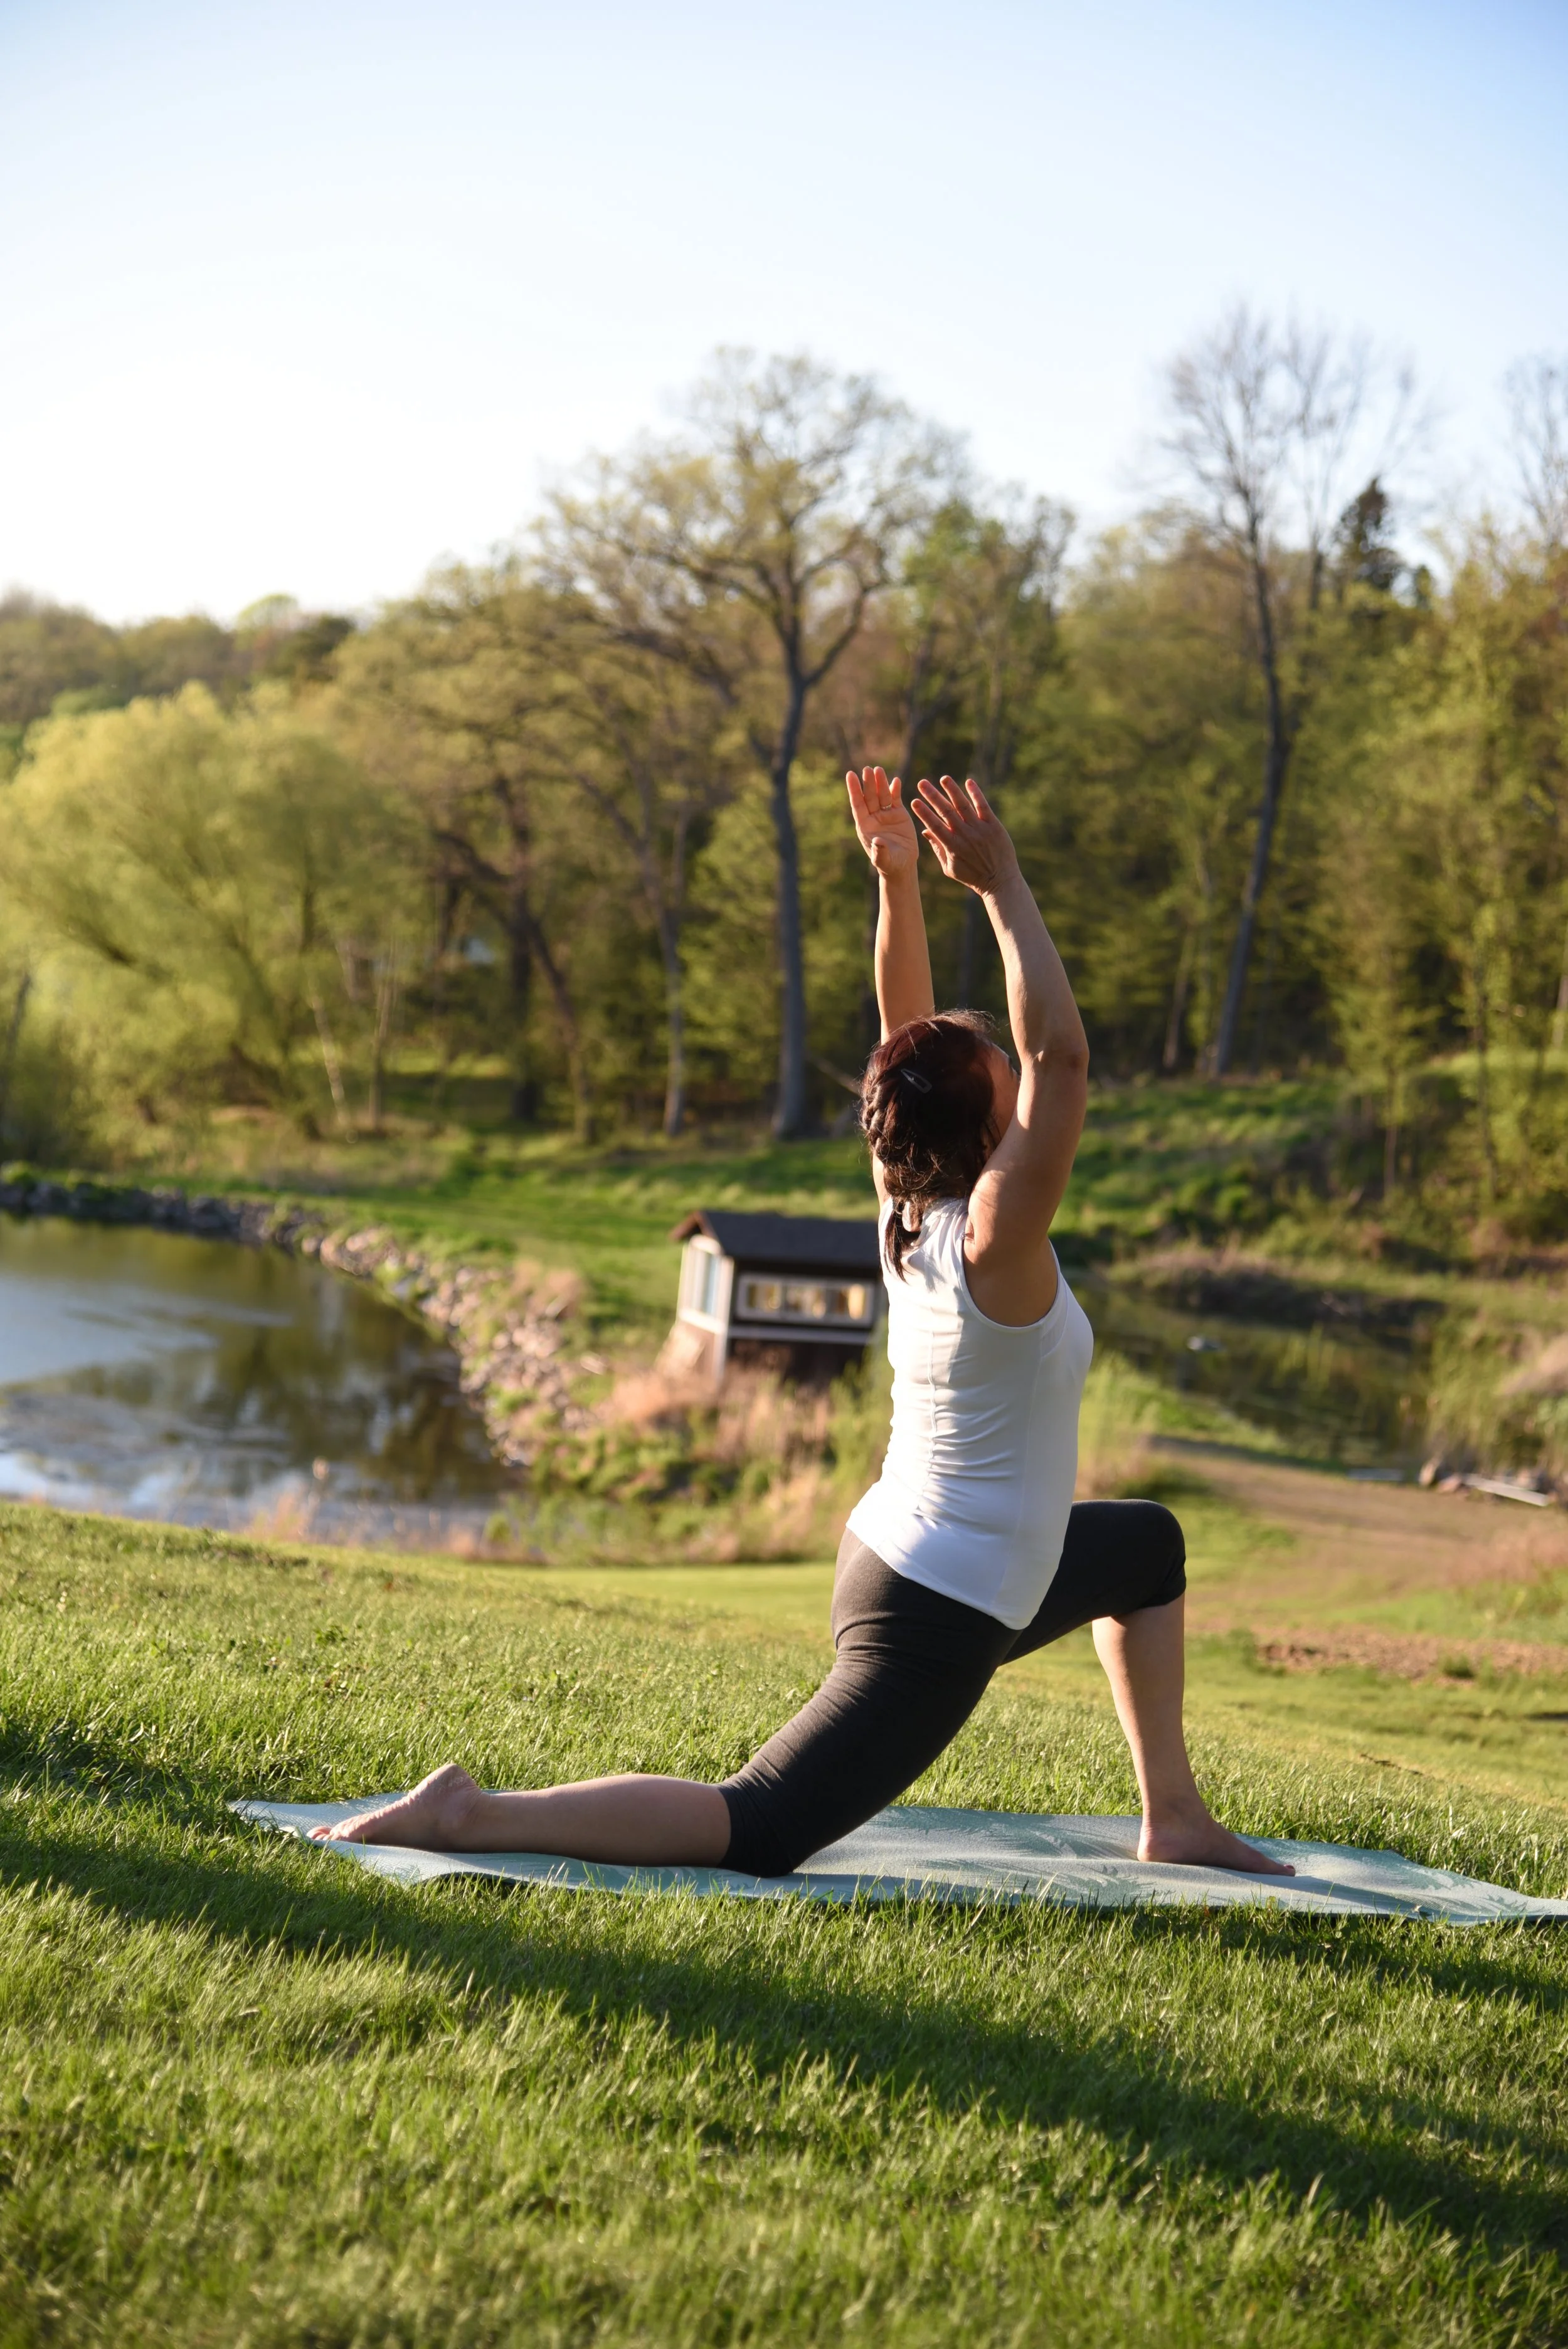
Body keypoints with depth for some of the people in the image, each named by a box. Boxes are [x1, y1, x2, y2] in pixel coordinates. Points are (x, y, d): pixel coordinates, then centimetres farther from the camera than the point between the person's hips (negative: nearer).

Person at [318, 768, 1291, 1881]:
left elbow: (911, 1041, 6)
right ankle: (476, 1815, -22)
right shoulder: (994, 1238, -21)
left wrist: (898, 880, -4)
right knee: (758, 1830, -13)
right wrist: (1001, 886, -25)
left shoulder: (905, 1217, 0)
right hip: (940, 1619, -10)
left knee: (1148, 1546, 31)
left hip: (896, 1550, 10)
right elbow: (1060, 1054, -27)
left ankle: (1175, 1817, 35)